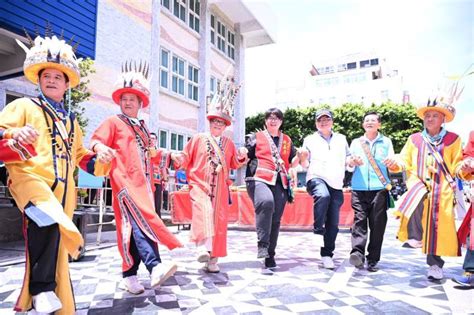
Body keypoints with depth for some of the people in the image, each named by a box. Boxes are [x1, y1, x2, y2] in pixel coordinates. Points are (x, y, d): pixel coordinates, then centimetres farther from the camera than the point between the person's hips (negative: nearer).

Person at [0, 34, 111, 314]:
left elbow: (79, 154, 31)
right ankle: (42, 289, -21)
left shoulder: (71, 120, 27)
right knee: (47, 219, -36)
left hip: (62, 186, 5)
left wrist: (98, 162, 11)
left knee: (55, 248, 7)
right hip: (30, 176, -5)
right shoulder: (24, 106, 12)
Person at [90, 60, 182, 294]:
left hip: (143, 183, 7)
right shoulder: (113, 122, 6)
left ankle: (129, 276, 12)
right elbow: (96, 140, -7)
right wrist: (101, 148, -27)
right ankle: (154, 267, -32)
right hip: (125, 182, -7)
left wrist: (168, 155, 26)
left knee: (136, 225, 5)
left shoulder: (143, 128, 26)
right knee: (139, 221, -22)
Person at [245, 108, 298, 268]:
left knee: (275, 220, 3)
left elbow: (292, 163, 23)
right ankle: (262, 244, -26)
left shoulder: (287, 140, 23)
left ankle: (270, 256, 17)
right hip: (258, 179, -3)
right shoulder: (256, 137, 14)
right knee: (266, 201, -35)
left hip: (280, 183, 4)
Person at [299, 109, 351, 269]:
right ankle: (318, 230, -23)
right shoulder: (310, 139, 11)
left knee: (333, 223, 1)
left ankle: (327, 255, 16)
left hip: (336, 184, 3)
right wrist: (303, 157, -15)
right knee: (323, 195, -39)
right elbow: (304, 165, 8)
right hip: (316, 178, -3)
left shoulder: (341, 139, 18)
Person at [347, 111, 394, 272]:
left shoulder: (386, 141, 16)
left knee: (377, 224, -1)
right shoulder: (356, 142, 18)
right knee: (359, 220, -11)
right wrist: (353, 161, -13)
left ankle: (372, 260, 6)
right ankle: (357, 253, -18)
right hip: (359, 188, 1)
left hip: (380, 188, 0)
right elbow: (349, 163, 11)